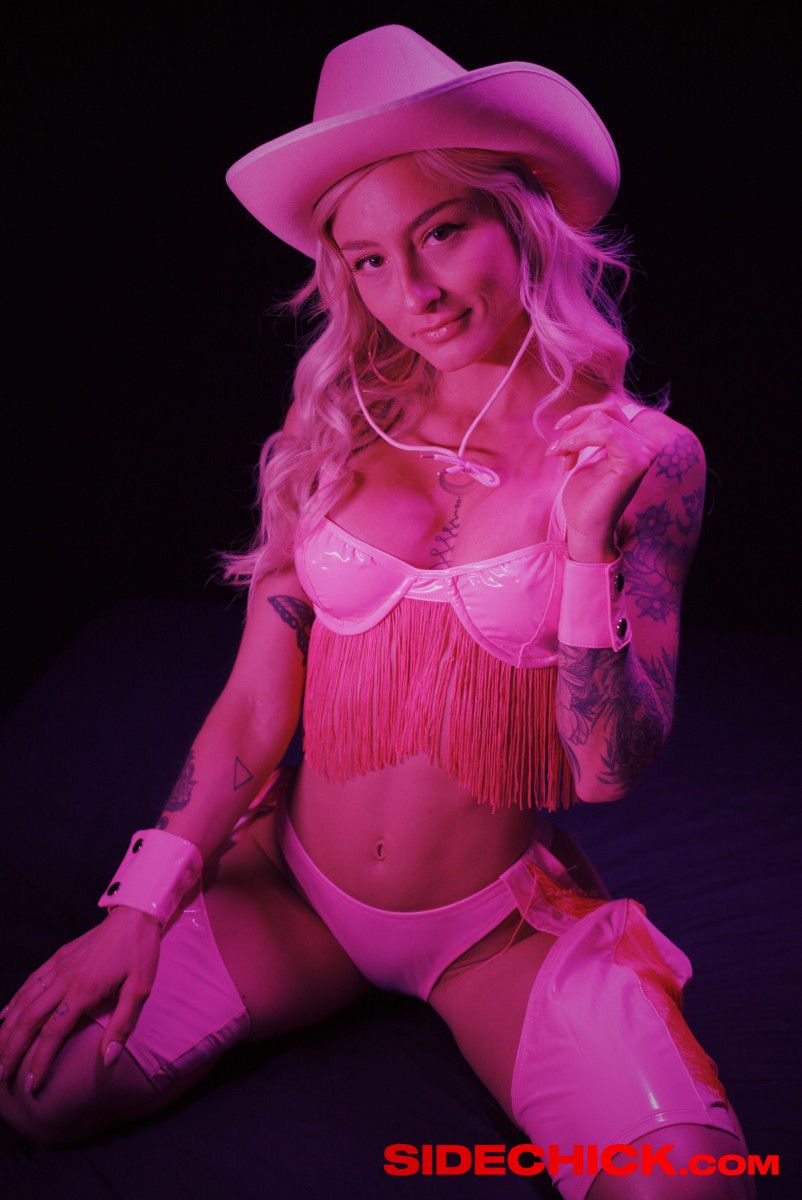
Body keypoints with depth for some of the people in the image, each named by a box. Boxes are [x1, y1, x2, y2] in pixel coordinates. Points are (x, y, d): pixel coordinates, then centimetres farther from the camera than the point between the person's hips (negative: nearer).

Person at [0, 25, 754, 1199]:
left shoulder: (644, 458, -7)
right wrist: (145, 905, -9)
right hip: (292, 891, 2)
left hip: (504, 925, -1)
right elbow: (252, 712, 0)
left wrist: (587, 548, -20)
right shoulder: (337, 431, 0)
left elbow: (616, 770, -9)